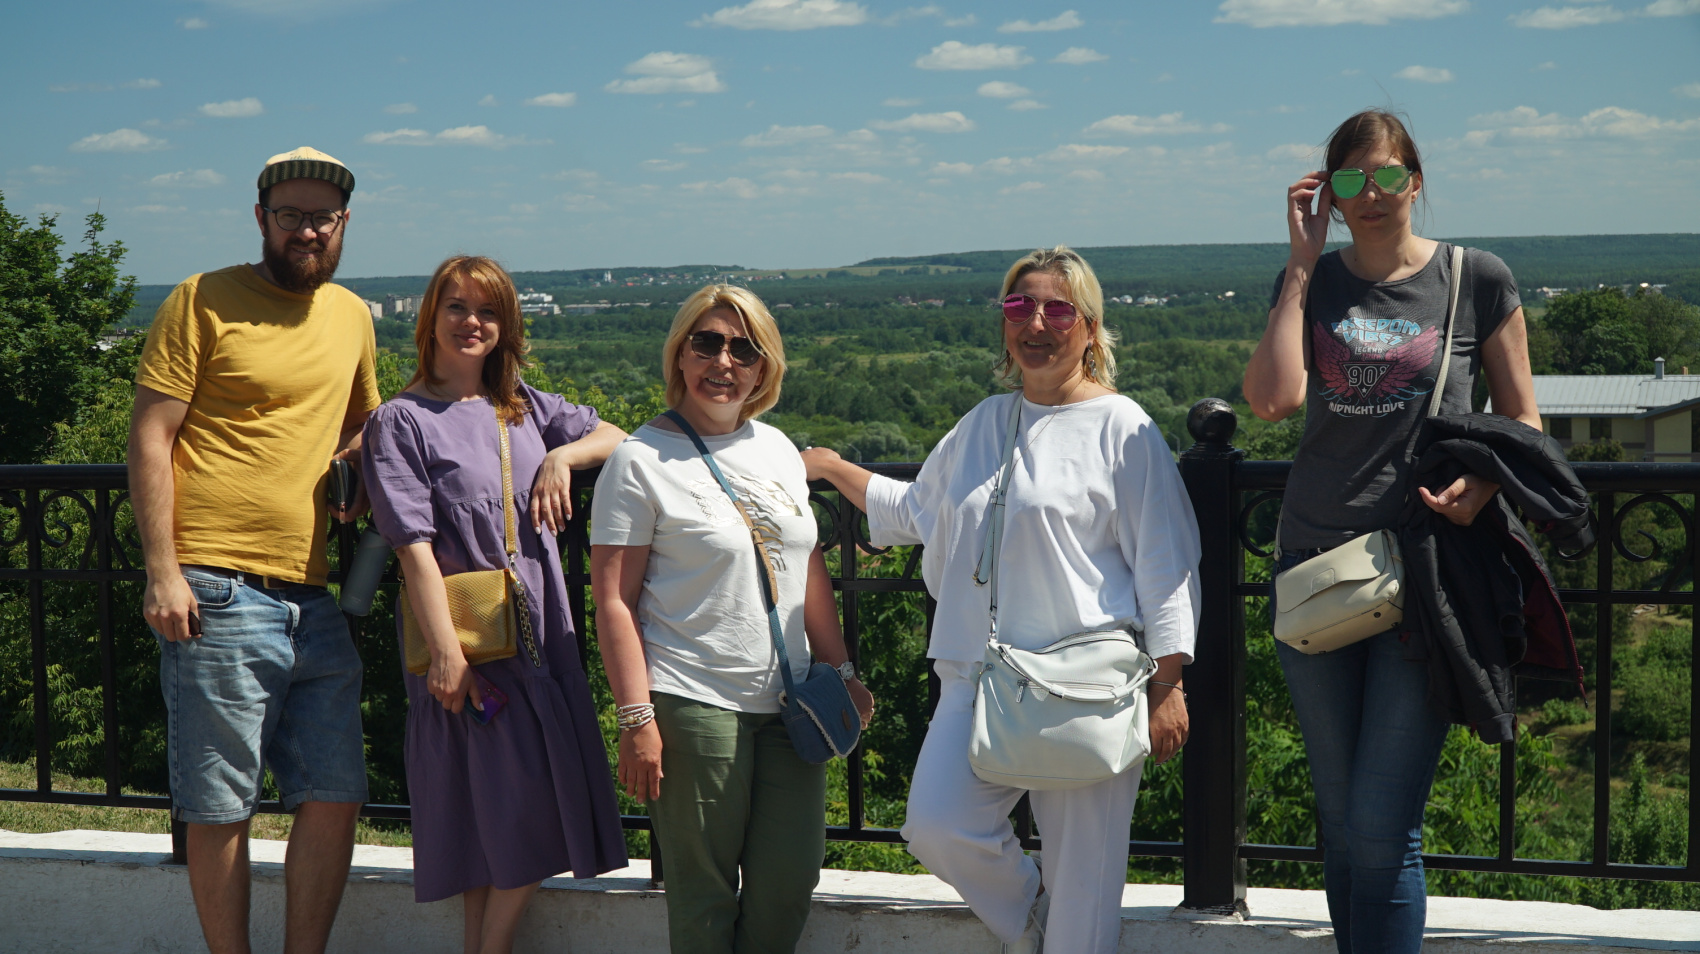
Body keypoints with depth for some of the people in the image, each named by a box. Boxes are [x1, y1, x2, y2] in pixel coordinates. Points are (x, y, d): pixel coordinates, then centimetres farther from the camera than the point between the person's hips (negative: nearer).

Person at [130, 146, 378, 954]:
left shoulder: (352, 315, 16)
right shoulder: (203, 301, -1)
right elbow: (149, 438, -5)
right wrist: (162, 570, -13)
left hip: (314, 597, 6)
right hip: (220, 594, -6)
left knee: (336, 798, 6)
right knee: (218, 808, 0)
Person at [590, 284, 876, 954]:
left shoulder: (778, 449, 12)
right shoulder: (642, 460, -6)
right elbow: (614, 601, -9)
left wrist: (843, 672, 15)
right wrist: (637, 718, -14)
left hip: (788, 702, 6)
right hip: (694, 707, -5)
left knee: (791, 879, 7)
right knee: (705, 896, 1)